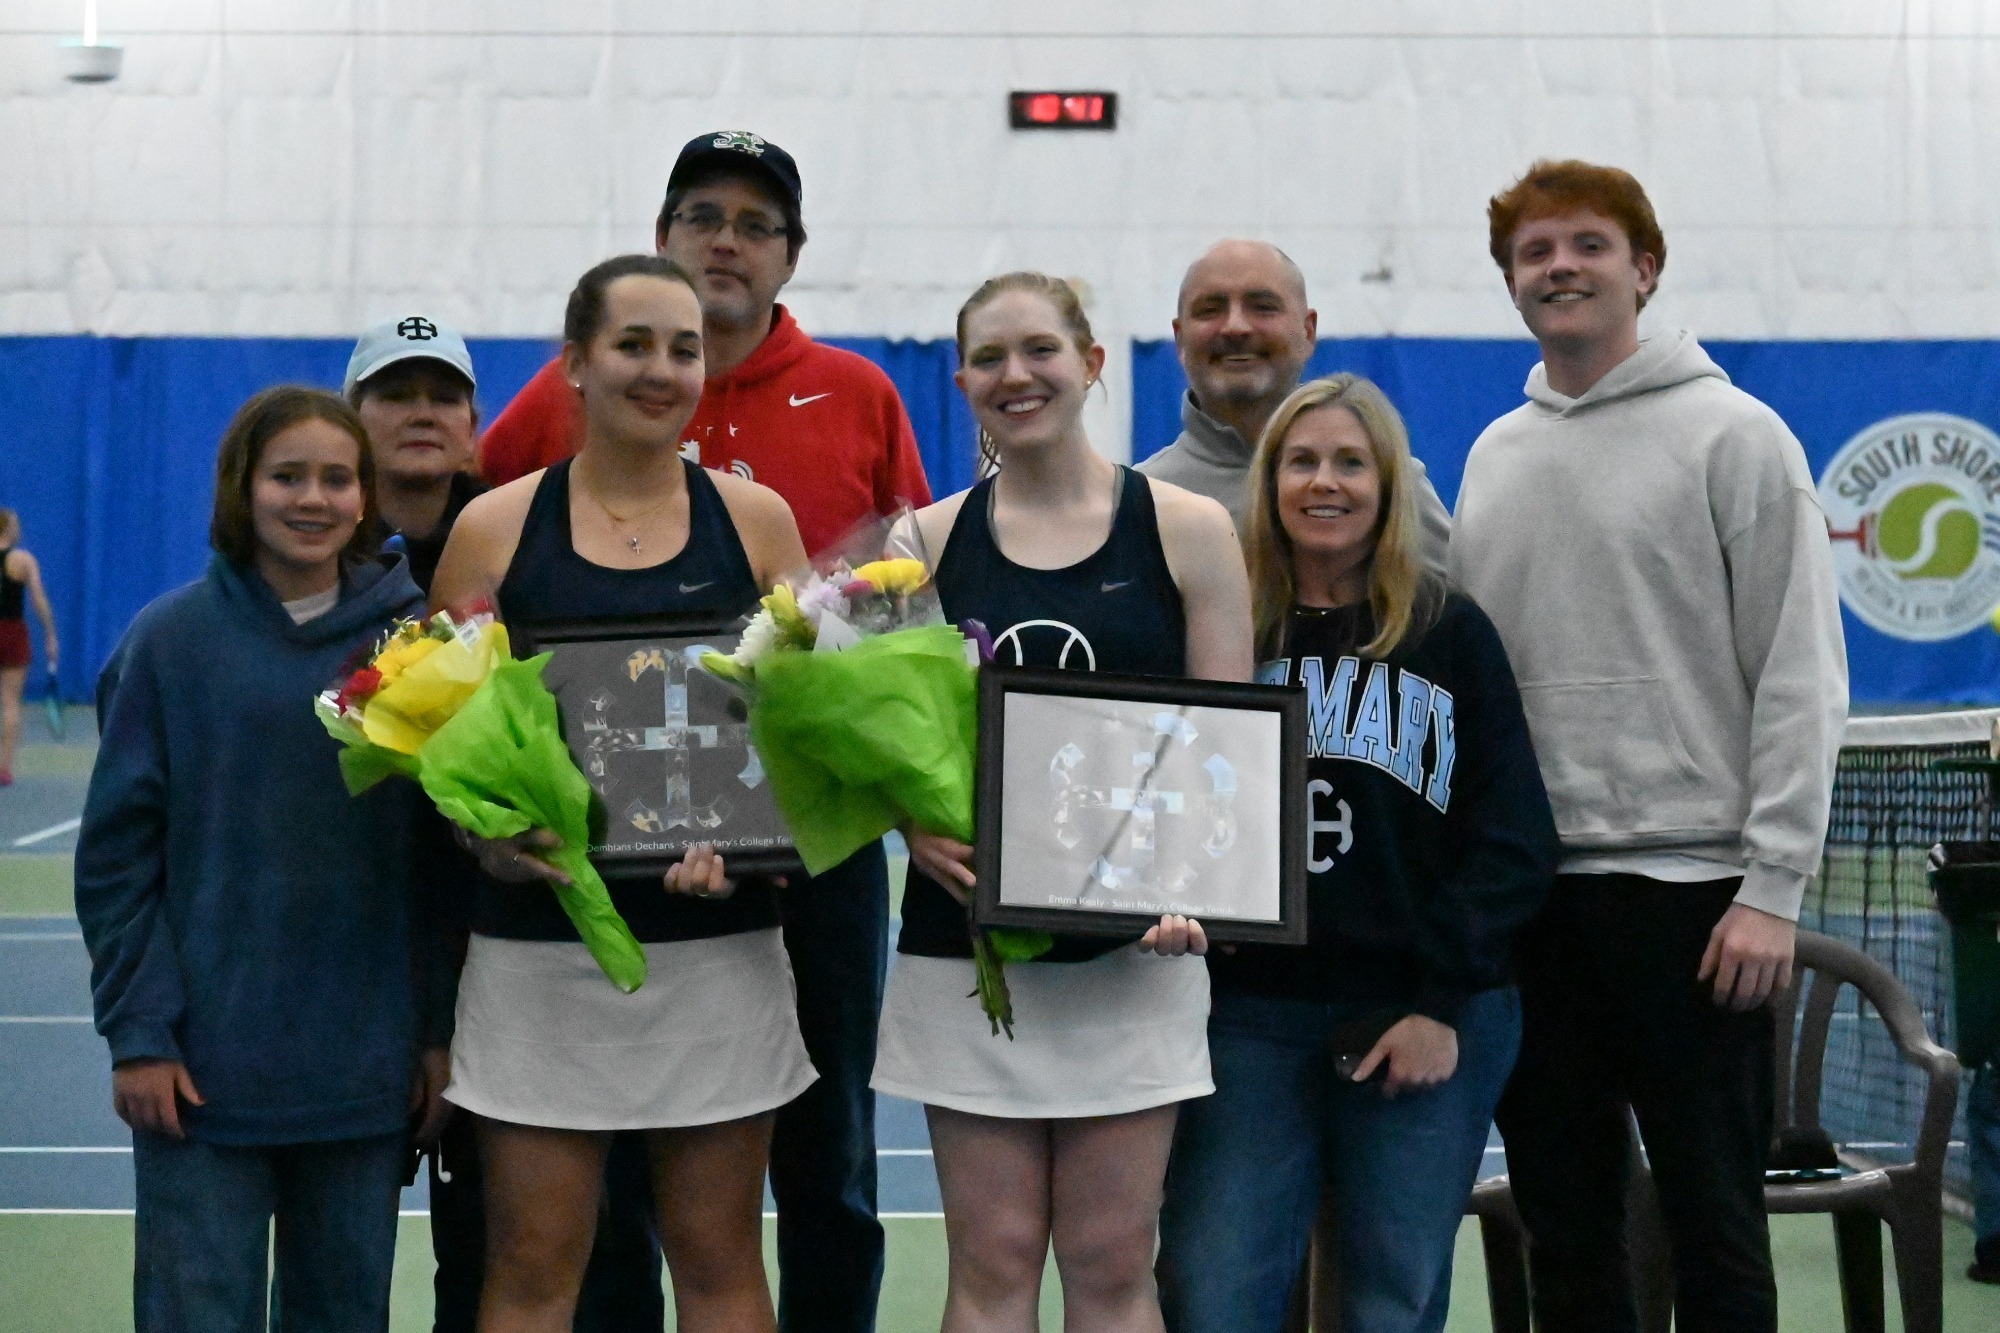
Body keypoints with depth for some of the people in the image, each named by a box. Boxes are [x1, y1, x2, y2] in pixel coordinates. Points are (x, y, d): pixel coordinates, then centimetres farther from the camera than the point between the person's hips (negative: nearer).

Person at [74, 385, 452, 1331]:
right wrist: (136, 1031, -8)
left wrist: (443, 1030, 1)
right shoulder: (170, 640, -1)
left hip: (366, 1066, 2)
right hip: (204, 1063, -1)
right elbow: (118, 852, -1)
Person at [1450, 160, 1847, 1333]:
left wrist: (1773, 885, -14)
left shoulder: (1734, 435, -2)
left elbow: (1801, 678, -8)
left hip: (1688, 881, -5)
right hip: (1525, 888, 5)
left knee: (1714, 1223, 2)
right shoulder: (1493, 457, 15)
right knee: (1565, 1225, 11)